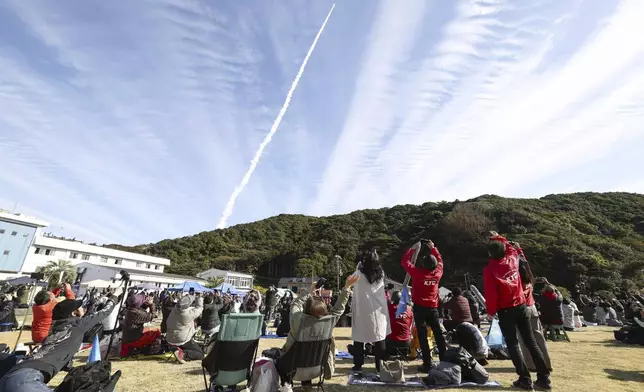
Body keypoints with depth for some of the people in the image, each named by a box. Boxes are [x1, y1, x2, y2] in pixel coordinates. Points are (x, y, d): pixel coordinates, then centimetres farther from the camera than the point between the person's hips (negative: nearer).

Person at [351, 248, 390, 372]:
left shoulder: (359, 274, -12)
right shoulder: (381, 274, -1)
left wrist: (358, 268, 7)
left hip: (363, 310, -3)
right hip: (378, 310, 3)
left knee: (359, 338, 11)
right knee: (379, 338, 12)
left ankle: (358, 365, 18)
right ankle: (380, 365, 19)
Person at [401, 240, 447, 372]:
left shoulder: (417, 273, -19)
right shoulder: (438, 273, -7)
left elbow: (404, 261, -7)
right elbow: (439, 260, 12)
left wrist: (414, 248, -1)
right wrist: (433, 248, 17)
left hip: (420, 308, -4)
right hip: (433, 308, 4)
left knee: (423, 336, 2)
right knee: (439, 335, 15)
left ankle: (427, 365, 4)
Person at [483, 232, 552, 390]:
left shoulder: (489, 269, -15)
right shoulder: (512, 260, 0)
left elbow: (490, 293, -15)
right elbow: (512, 249, 25)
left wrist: (491, 311, -1)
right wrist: (499, 238, 33)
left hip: (505, 311, -5)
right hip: (521, 306, 5)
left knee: (513, 344, 5)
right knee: (531, 341, 12)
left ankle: (525, 379, 6)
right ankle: (544, 377, 17)